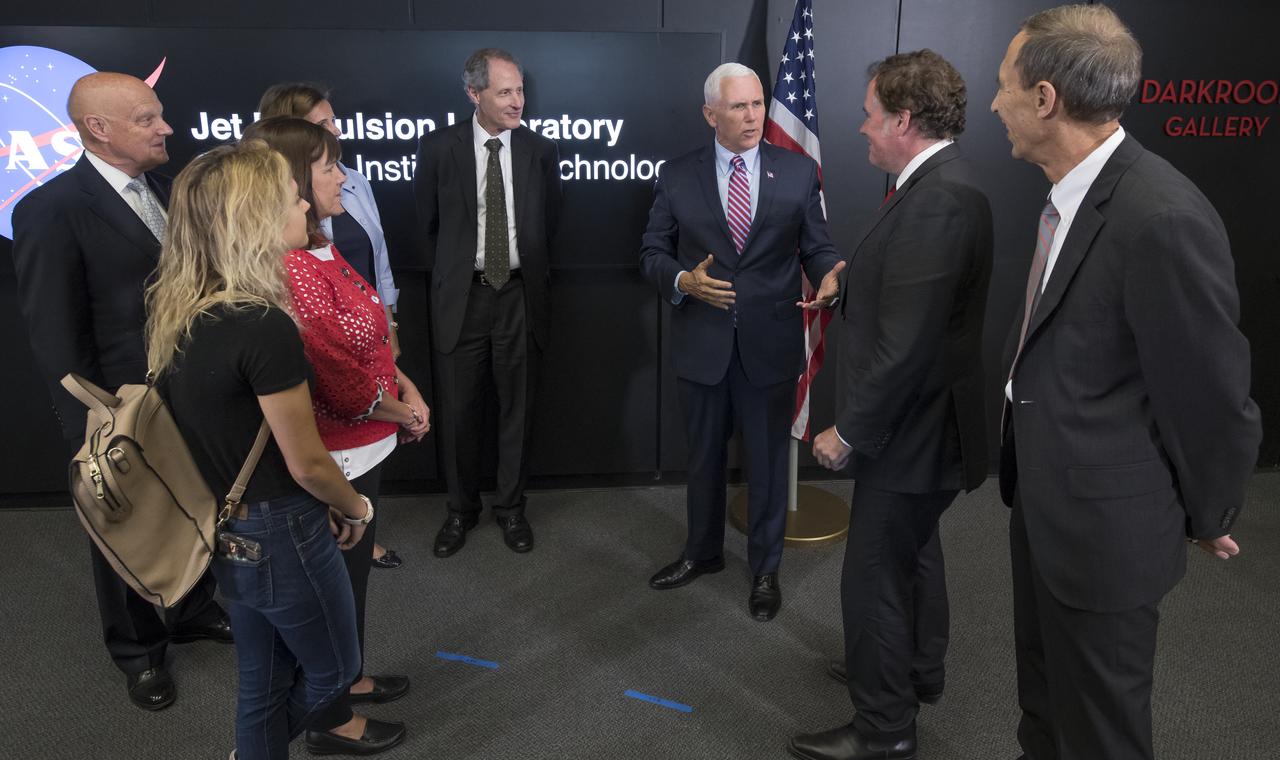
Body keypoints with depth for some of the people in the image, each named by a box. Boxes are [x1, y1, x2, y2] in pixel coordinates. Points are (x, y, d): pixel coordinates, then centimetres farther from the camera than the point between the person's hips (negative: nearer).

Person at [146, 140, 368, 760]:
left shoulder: (177, 311, -2)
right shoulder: (263, 326, -27)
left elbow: (219, 428, 8)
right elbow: (306, 463, -20)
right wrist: (356, 506, -1)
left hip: (222, 533, 8)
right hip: (278, 537, -8)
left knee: (262, 680, 24)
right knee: (334, 671, 19)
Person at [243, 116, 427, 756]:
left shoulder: (318, 250, 5)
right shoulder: (292, 271, -26)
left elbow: (367, 339, 12)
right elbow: (342, 380, -25)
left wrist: (406, 387, -2)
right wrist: (403, 413, -8)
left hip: (358, 446, 9)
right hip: (337, 457, -9)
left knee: (352, 568, 25)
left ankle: (347, 678, 47)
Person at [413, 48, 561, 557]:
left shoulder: (540, 151, 1)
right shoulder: (438, 148, -3)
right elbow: (427, 224, 7)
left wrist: (534, 277, 11)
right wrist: (449, 279, 8)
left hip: (519, 295, 1)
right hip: (461, 297, 0)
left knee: (517, 410, 10)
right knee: (458, 412, 8)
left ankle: (511, 509, 27)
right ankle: (461, 509, 27)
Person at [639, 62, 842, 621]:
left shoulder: (799, 172, 0)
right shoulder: (677, 177, 0)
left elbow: (817, 248, 2)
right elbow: (653, 253, 2)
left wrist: (829, 278, -21)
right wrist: (683, 281, -19)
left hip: (770, 344, 0)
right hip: (701, 343, 1)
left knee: (768, 462, 11)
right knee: (704, 457, 17)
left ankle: (765, 569, 31)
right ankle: (703, 552, 40)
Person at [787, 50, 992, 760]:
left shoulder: (938, 200, -26)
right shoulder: (939, 184, 6)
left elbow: (906, 343, -28)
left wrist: (850, 432, -22)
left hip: (910, 431, -11)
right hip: (914, 422, 11)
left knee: (874, 576, 3)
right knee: (914, 549, 26)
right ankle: (919, 669, 48)